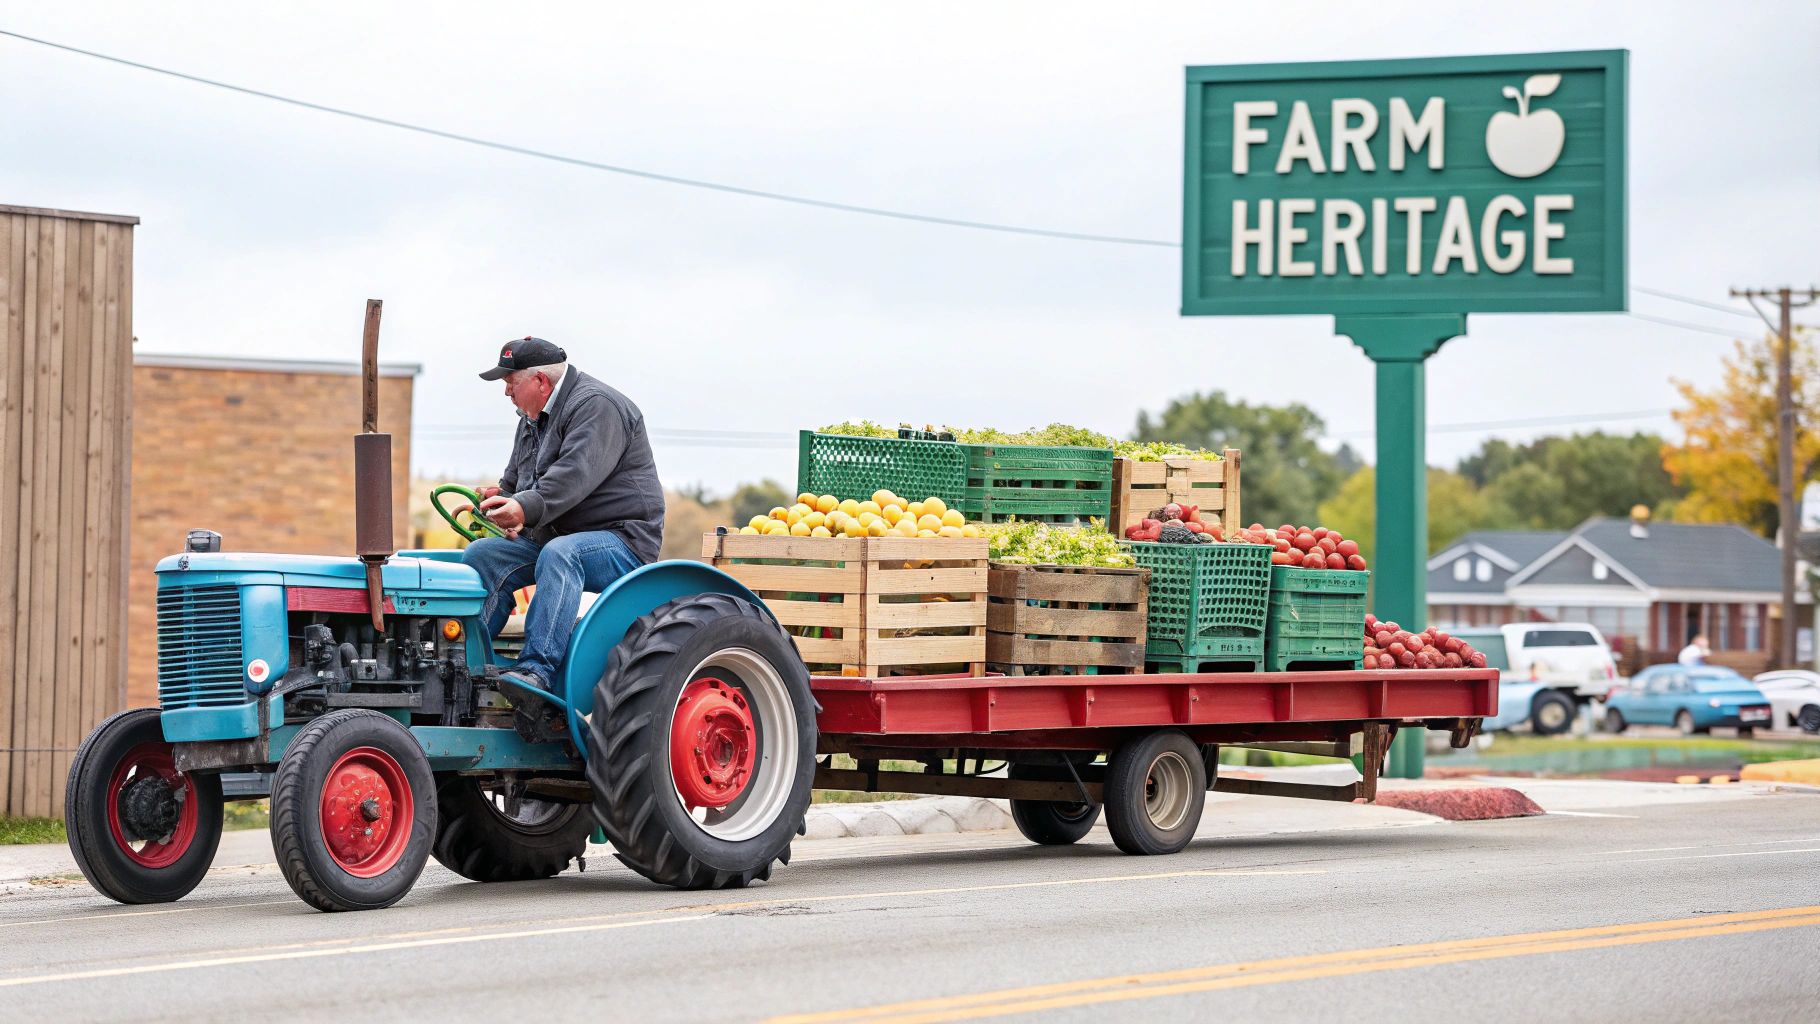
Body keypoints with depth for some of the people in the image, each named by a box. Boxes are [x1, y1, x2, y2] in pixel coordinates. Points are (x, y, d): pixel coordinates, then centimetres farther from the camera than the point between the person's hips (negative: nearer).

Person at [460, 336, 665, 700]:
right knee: (481, 555, -10)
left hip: (622, 540, -9)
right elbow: (517, 481, 21)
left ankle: (538, 669, -45)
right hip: (552, 537, 9)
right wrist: (503, 499, -3)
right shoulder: (533, 418, 17)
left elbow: (576, 473, -28)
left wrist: (526, 508, -39)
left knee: (559, 555, -38)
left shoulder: (597, 406, -14)